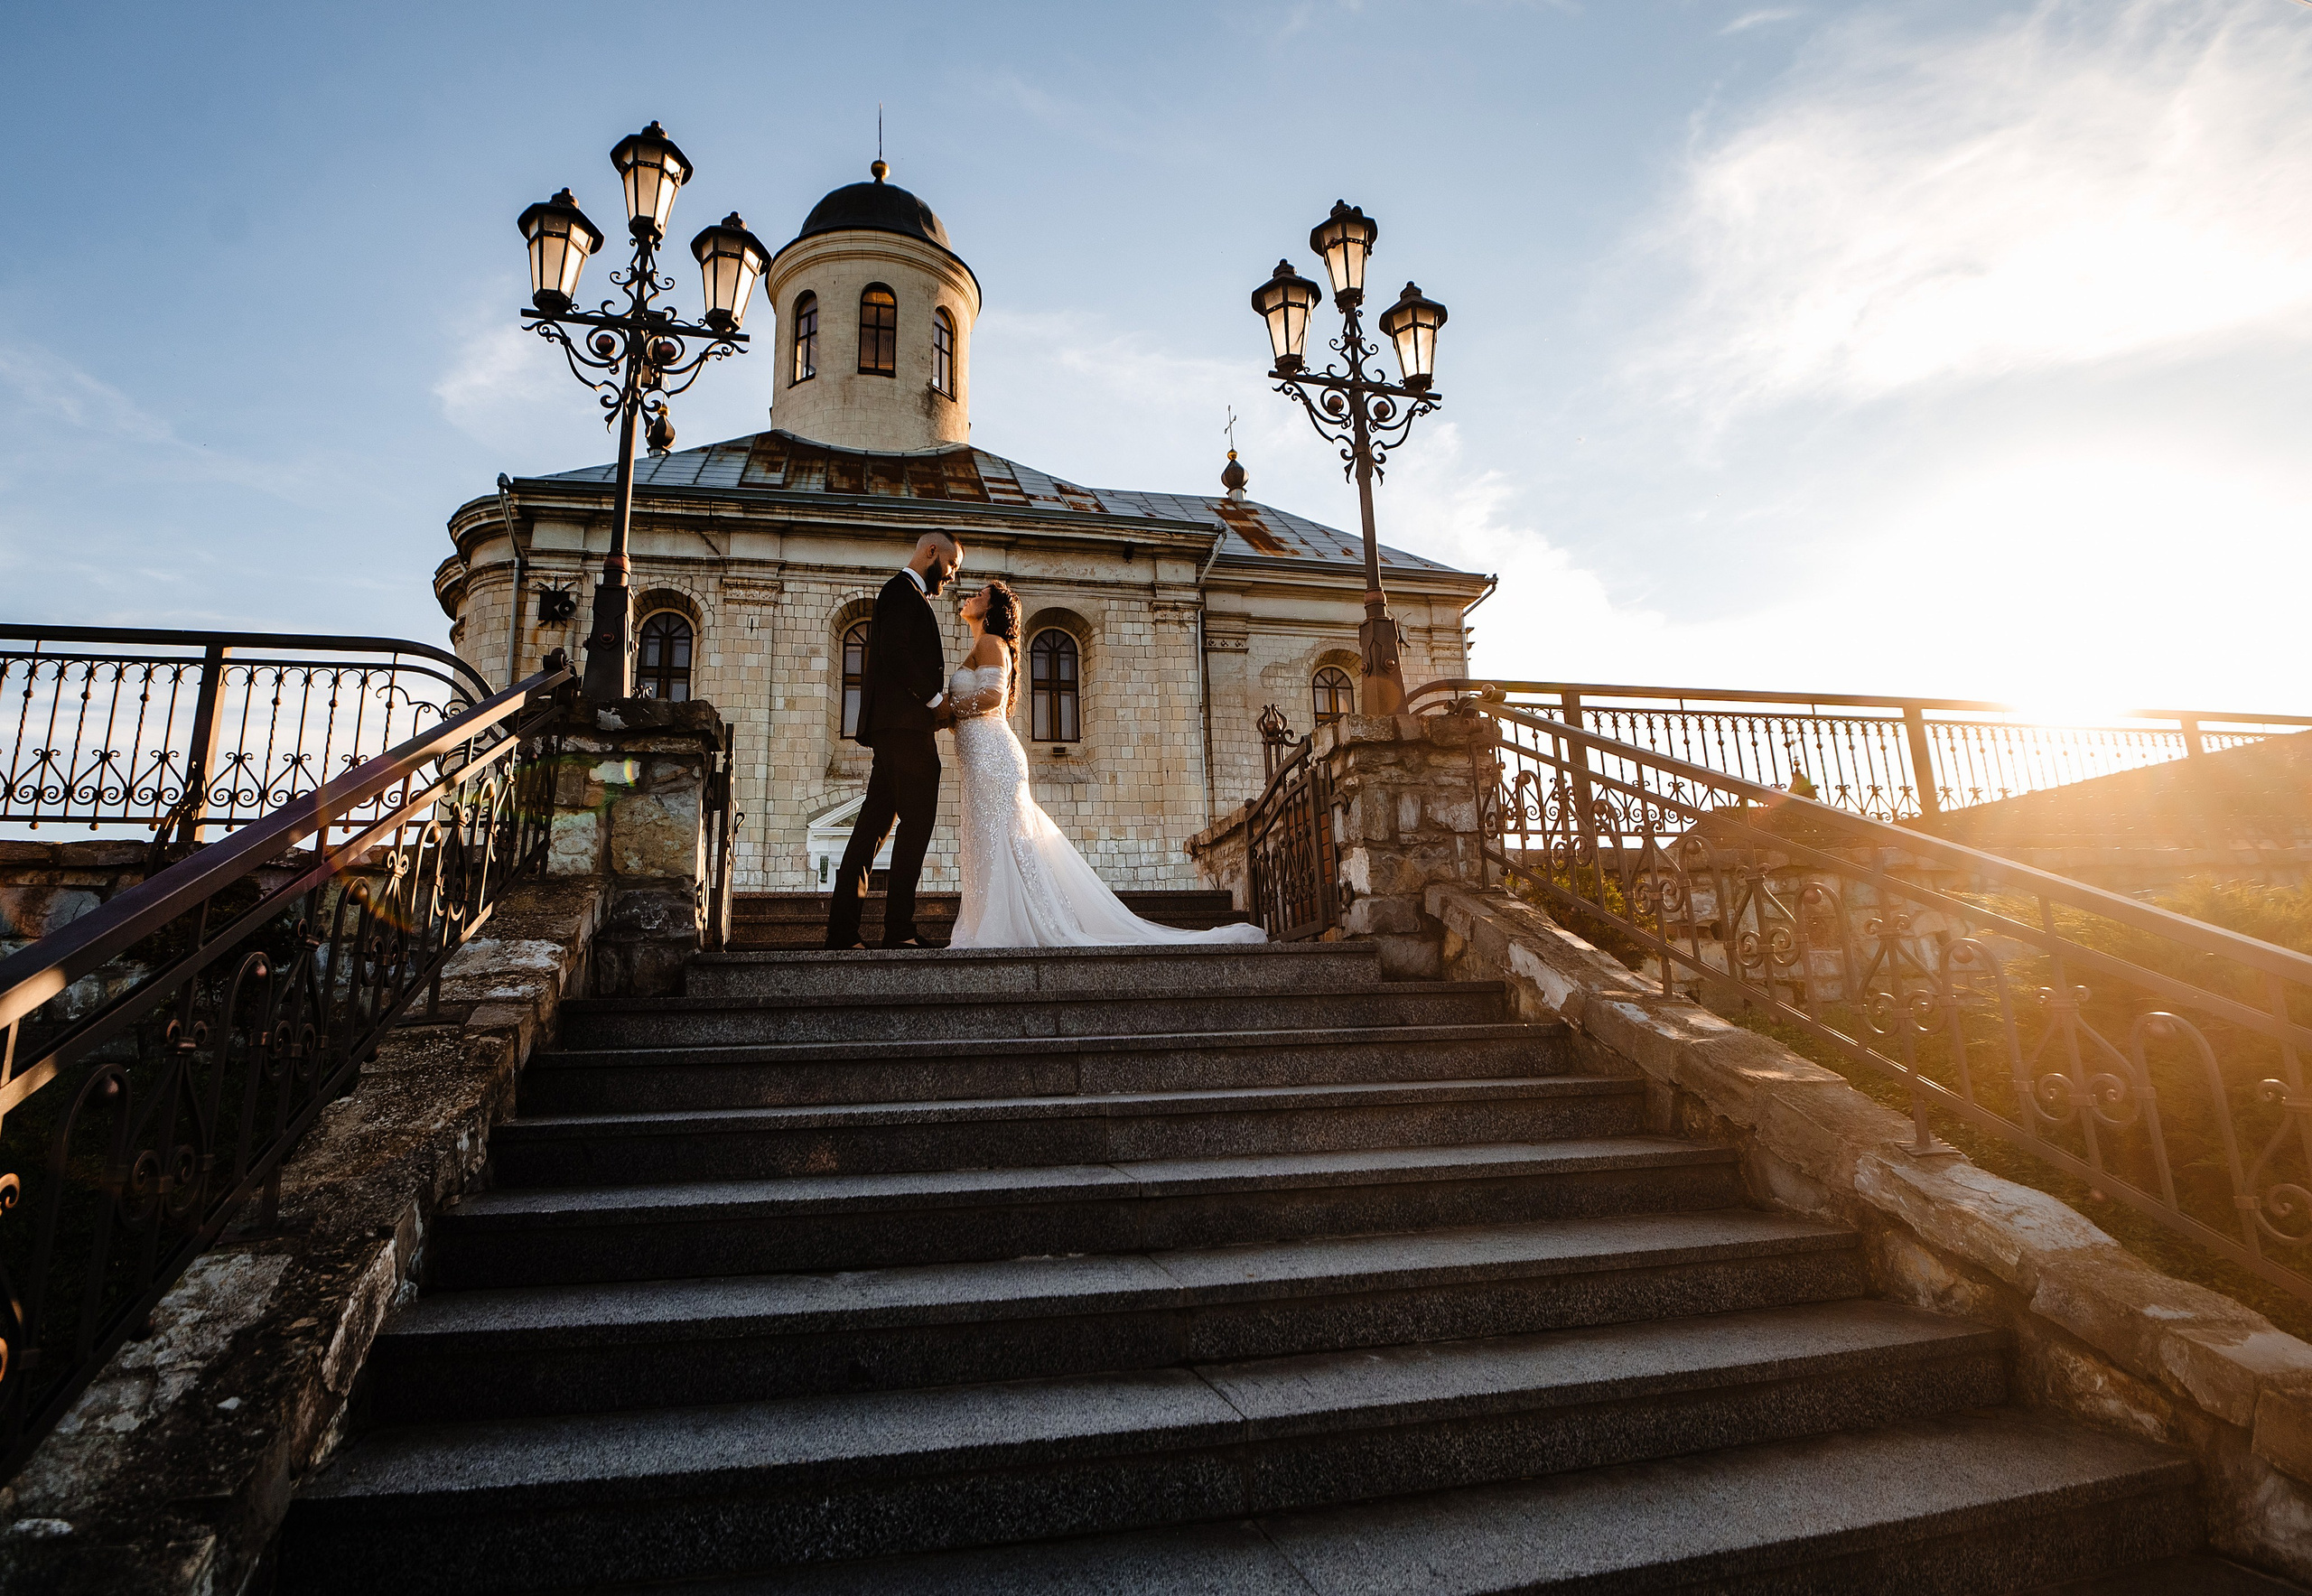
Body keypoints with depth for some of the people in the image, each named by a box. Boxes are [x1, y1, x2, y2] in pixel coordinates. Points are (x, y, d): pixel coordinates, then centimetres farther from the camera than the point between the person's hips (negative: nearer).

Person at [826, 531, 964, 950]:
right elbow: (895, 651, -17)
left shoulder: (906, 595, 28)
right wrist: (935, 698, -11)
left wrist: (935, 704, 12)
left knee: (873, 827, 5)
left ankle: (842, 930, 5)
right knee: (917, 822, -11)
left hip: (892, 728, 10)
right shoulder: (903, 591, -3)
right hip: (905, 723, -10)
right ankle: (899, 929, -11)